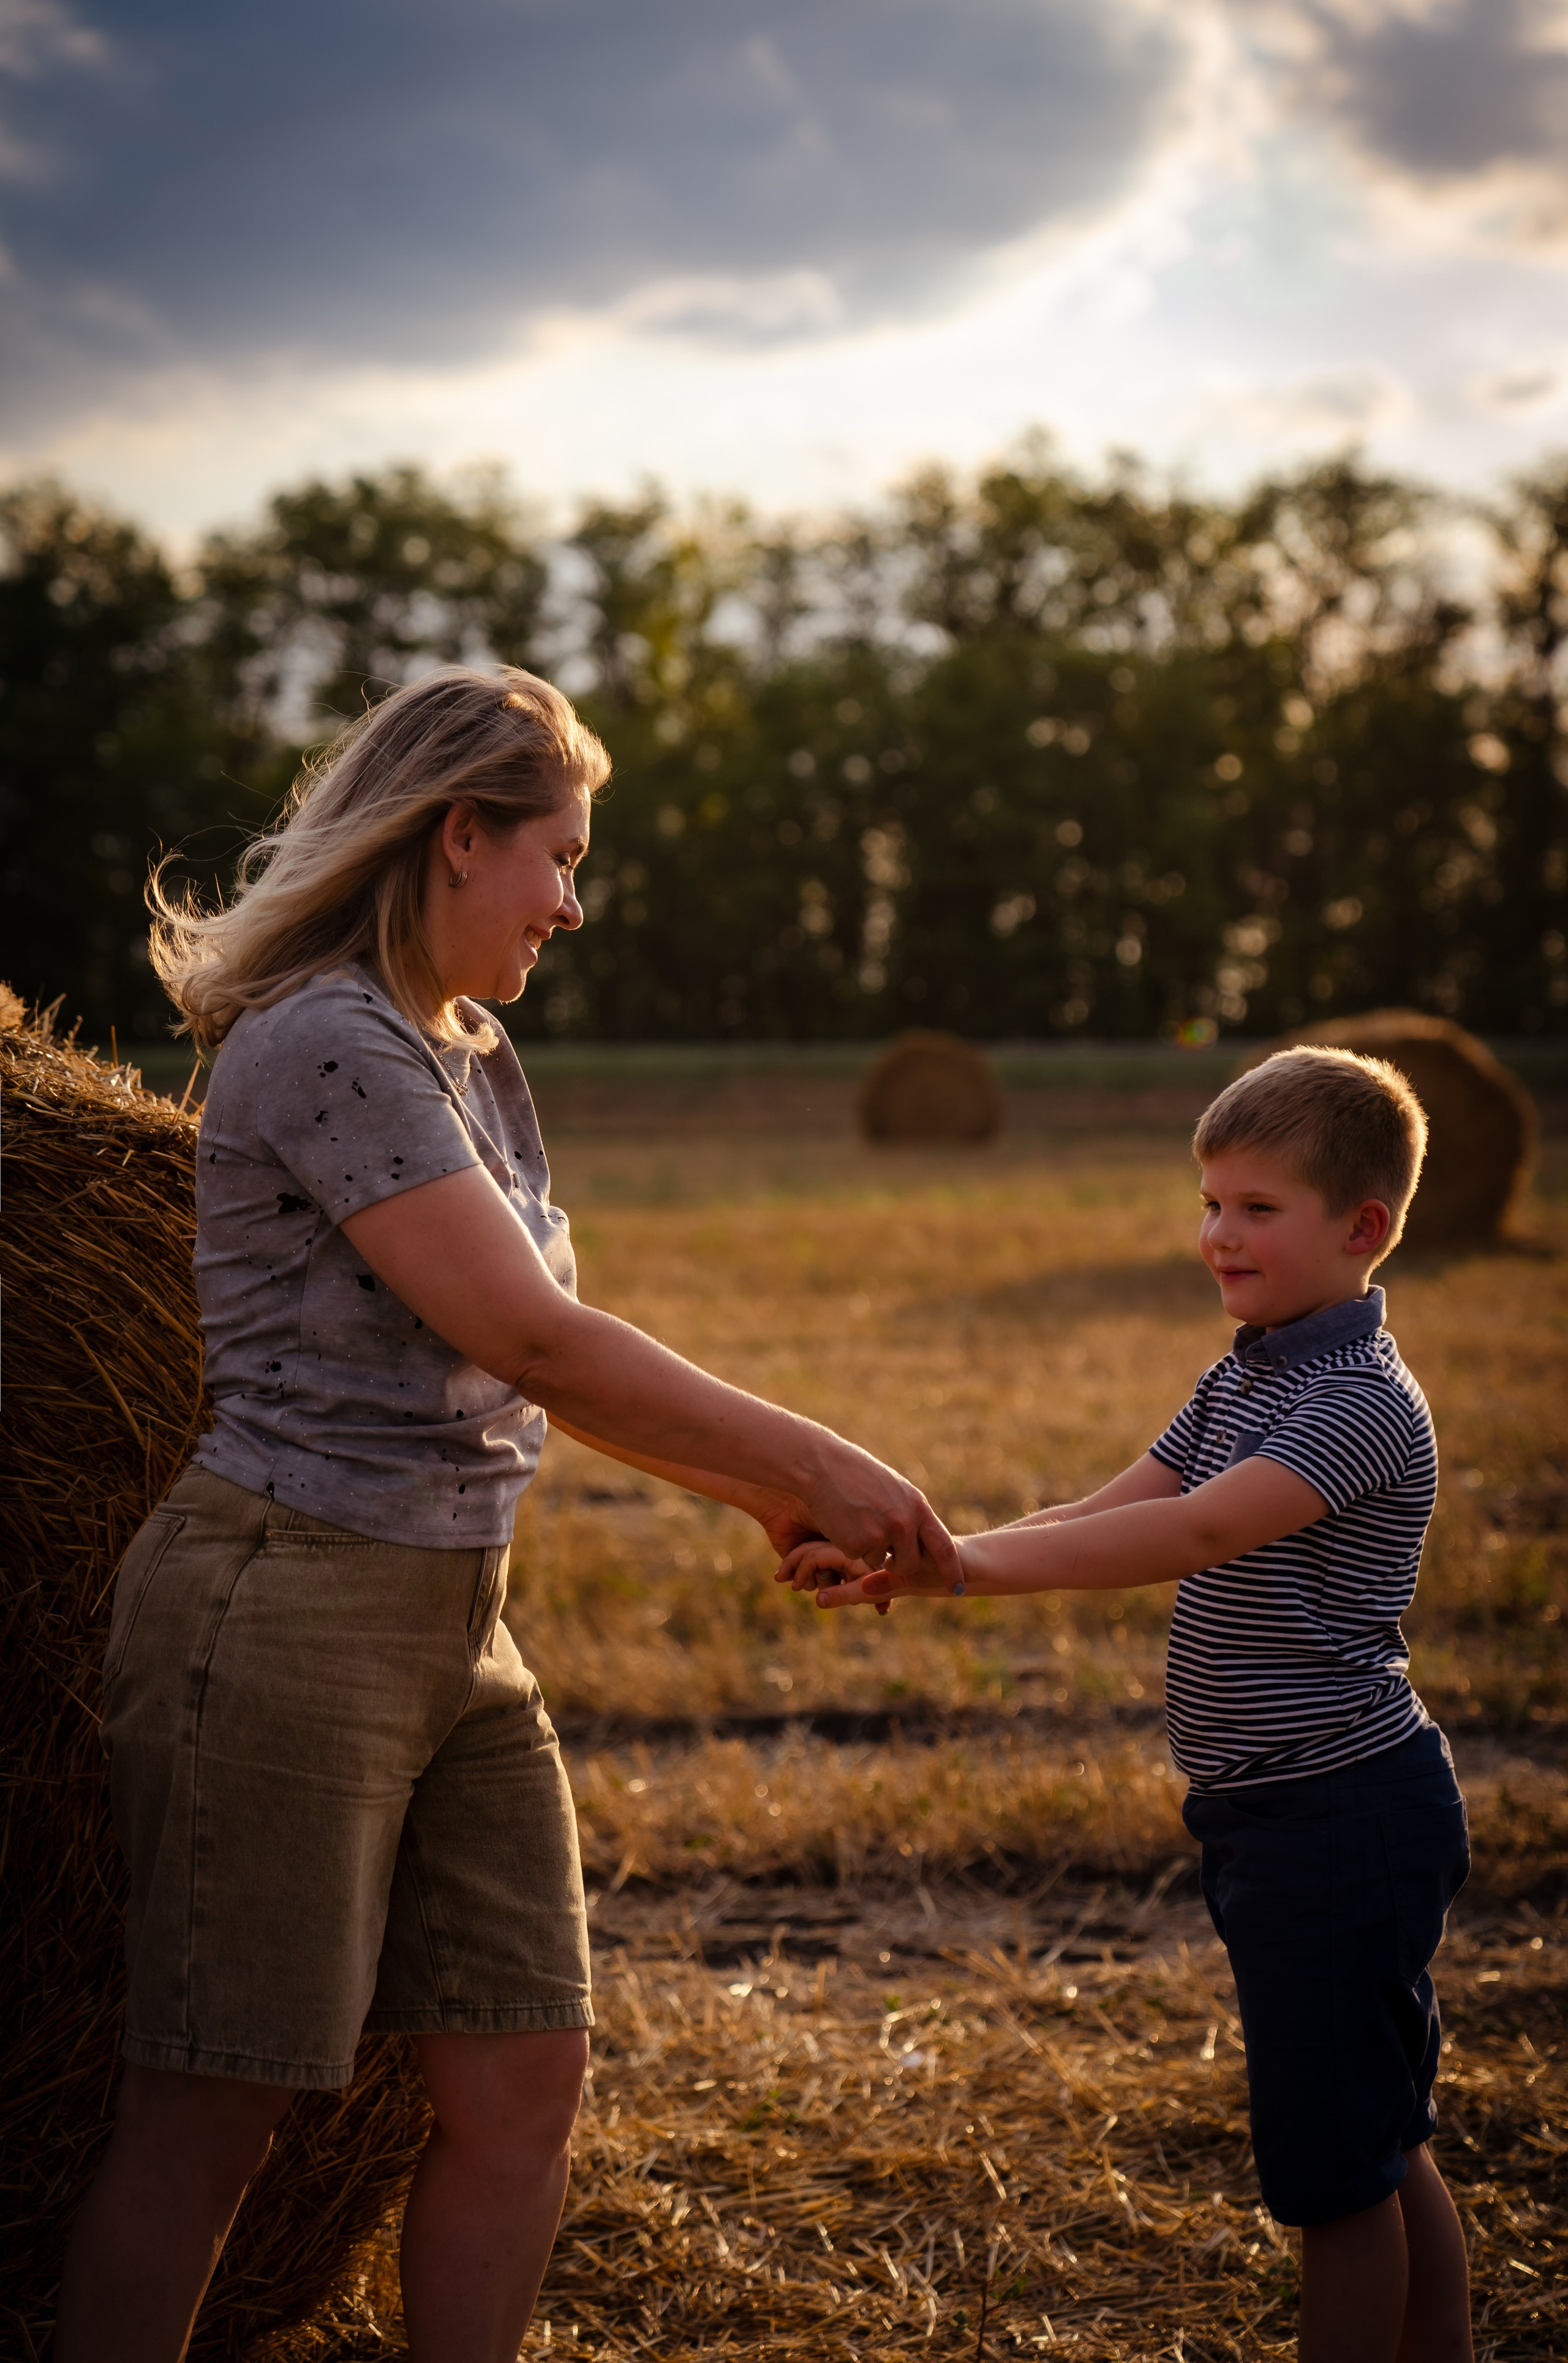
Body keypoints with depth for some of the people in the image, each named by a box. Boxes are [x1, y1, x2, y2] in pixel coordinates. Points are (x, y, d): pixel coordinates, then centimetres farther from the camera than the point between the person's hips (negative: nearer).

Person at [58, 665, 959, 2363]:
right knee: (211, 2109, 0)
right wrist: (815, 1463, -14)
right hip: (286, 1618, -9)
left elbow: (542, 1370, 17)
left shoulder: (472, 1063, 15)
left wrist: (764, 1494, 9)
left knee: (522, 2078, 7)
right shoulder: (327, 1047, -16)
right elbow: (533, 1341, -21)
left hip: (452, 1630, 9)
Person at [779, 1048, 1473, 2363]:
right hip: (1268, 1818, 9)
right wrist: (923, 1556, -10)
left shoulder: (1367, 1403, -18)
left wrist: (955, 1565, -38)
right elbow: (1103, 1518, 7)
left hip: (1344, 1821, -9)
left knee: (1338, 2166, 1)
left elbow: (1197, 1533, -32)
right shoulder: (1239, 1384, 12)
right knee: (1380, 2150, 19)